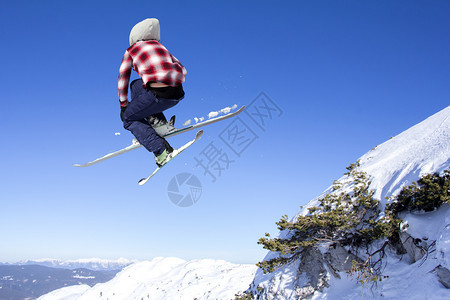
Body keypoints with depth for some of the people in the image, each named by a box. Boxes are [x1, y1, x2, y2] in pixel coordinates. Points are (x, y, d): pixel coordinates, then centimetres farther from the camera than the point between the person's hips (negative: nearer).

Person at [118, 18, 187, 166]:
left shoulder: (132, 50, 15)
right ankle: (157, 120, 15)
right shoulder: (161, 47, 26)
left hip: (158, 94, -6)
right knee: (136, 85, 31)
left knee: (129, 118, 19)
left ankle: (161, 151, 0)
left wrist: (123, 105, 29)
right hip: (178, 95, 6)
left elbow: (123, 79, 20)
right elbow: (182, 70, 22)